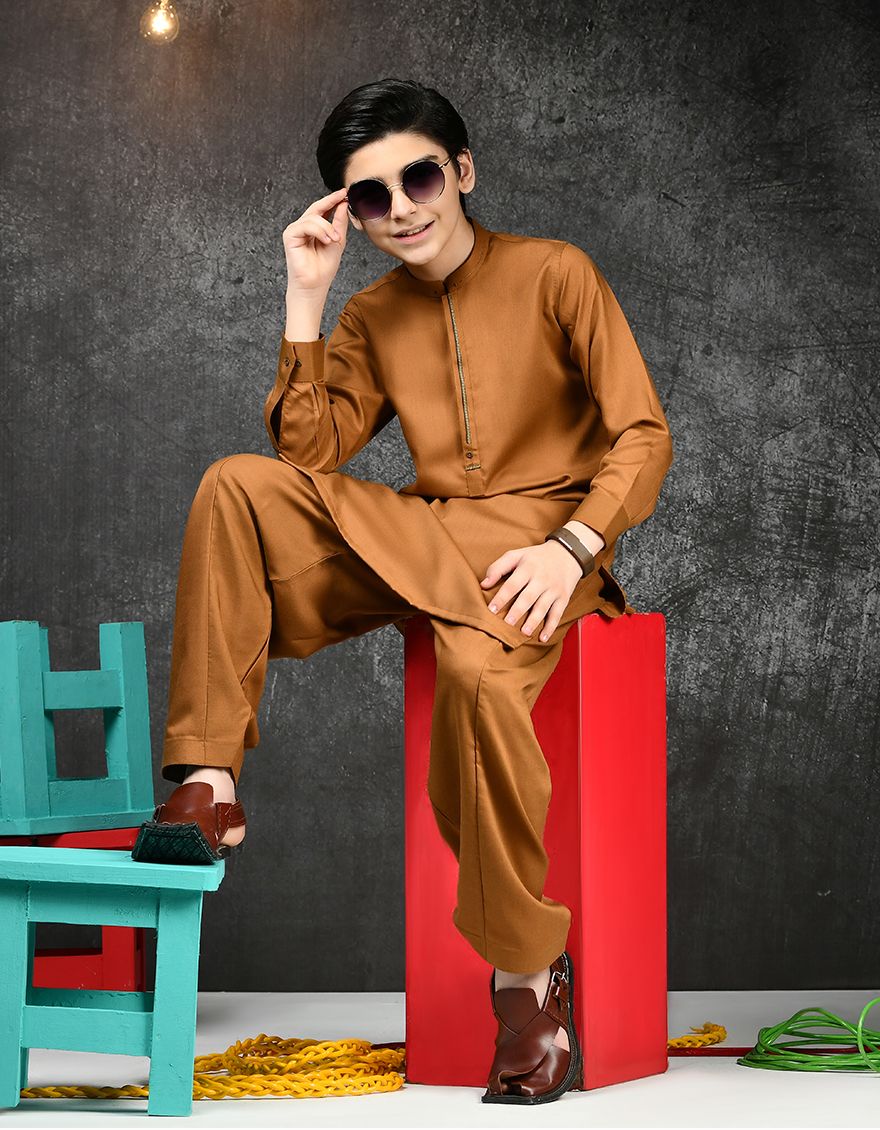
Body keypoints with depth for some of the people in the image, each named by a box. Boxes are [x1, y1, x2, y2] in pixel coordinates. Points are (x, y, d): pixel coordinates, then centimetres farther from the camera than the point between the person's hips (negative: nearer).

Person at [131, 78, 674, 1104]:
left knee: (478, 670, -38)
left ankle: (530, 973, -25)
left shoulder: (554, 274, 0)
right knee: (237, 487, -16)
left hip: (534, 544, -5)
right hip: (419, 539, 5)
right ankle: (207, 785, -21)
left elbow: (642, 435, -5)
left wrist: (571, 546, -20)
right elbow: (305, 453, 3)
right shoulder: (374, 316, 14)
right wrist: (306, 298, -1)